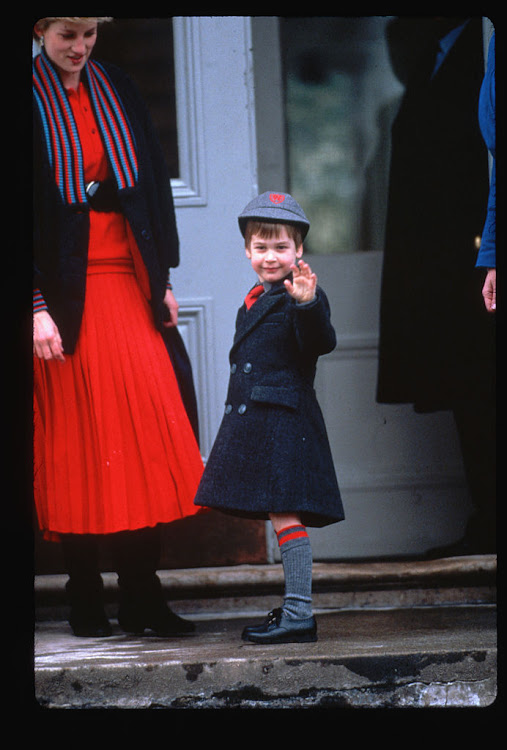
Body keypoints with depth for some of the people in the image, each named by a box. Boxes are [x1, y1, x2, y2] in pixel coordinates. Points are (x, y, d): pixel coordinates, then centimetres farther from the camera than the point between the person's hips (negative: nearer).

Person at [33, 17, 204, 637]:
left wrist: (161, 278, 9)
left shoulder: (116, 91, 11)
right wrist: (38, 306, -16)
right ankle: (85, 601, 6)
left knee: (144, 434, -2)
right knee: (76, 443, -1)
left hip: (128, 281, 4)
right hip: (65, 290, -4)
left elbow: (150, 183, 15)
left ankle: (141, 596, 2)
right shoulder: (29, 102, -4)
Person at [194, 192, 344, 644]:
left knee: (284, 513, -13)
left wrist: (308, 304, -40)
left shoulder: (302, 296, -7)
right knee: (280, 515, 13)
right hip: (254, 421, 9)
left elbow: (320, 343, -26)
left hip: (285, 421, -9)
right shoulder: (254, 303, 20)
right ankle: (295, 608, 19)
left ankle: (299, 614, -14)